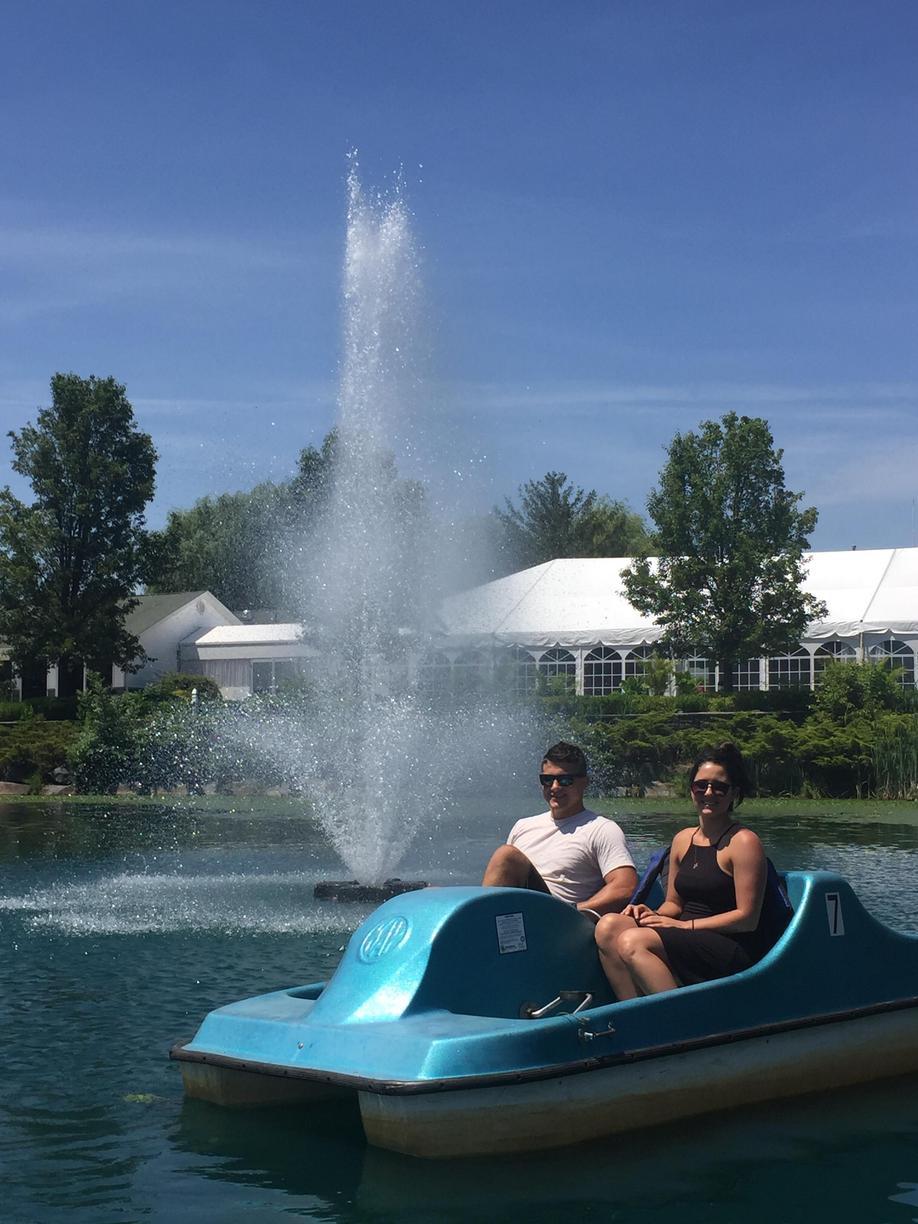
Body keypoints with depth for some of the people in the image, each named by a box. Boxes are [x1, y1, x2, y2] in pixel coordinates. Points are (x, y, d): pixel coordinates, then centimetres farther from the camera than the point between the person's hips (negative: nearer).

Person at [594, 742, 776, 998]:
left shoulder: (743, 842, -7)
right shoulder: (683, 839, 15)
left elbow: (747, 918, -11)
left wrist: (685, 925, -13)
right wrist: (655, 915, -3)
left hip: (735, 952, -8)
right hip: (687, 942, 8)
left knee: (633, 941, -28)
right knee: (608, 926, -14)